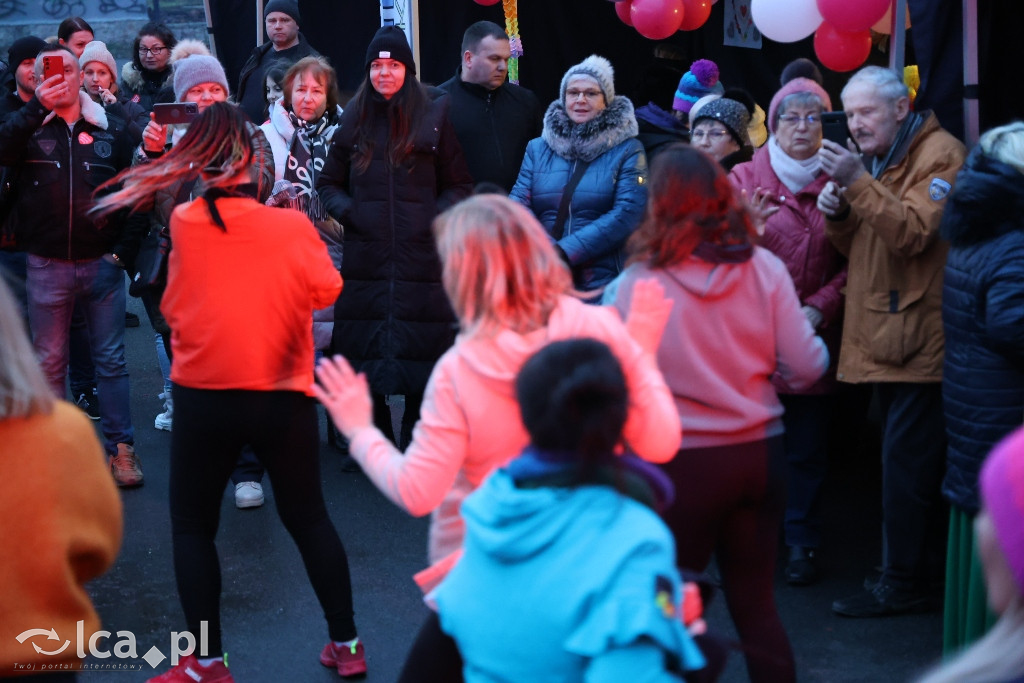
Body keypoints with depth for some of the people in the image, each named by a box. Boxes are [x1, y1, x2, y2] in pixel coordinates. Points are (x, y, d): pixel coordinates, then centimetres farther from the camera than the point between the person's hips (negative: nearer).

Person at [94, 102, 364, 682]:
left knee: (193, 526, 14)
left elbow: (173, 306, 3)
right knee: (308, 517, 16)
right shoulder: (292, 226, -11)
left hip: (205, 398, 0)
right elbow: (326, 290, -1)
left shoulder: (183, 223, -7)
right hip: (286, 396, 1)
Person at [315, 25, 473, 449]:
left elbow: (459, 185, 8)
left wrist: (437, 217, -7)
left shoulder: (433, 116, 5)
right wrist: (347, 211, 0)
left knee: (419, 351, -2)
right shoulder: (354, 120, 12)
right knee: (364, 353, 4)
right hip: (365, 258, 3)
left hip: (421, 256, -2)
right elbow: (328, 182, 19)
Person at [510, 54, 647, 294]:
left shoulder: (627, 150, 0)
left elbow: (628, 212, -11)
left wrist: (565, 251, -19)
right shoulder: (537, 149, 10)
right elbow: (519, 202, 1)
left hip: (604, 282, -2)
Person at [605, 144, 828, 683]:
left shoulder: (634, 285, -13)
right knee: (756, 604, 17)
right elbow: (807, 367, -4)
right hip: (761, 454, 3)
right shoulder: (764, 269, -5)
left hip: (679, 462, -3)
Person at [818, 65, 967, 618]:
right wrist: (838, 214, 0)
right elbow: (857, 250, 19)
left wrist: (858, 183, -28)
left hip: (920, 339, -9)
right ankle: (927, 566, 22)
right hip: (885, 338, 9)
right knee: (912, 460, 13)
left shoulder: (940, 155, -9)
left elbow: (915, 233, -23)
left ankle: (903, 582, 0)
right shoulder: (875, 159, 19)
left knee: (907, 463, -7)